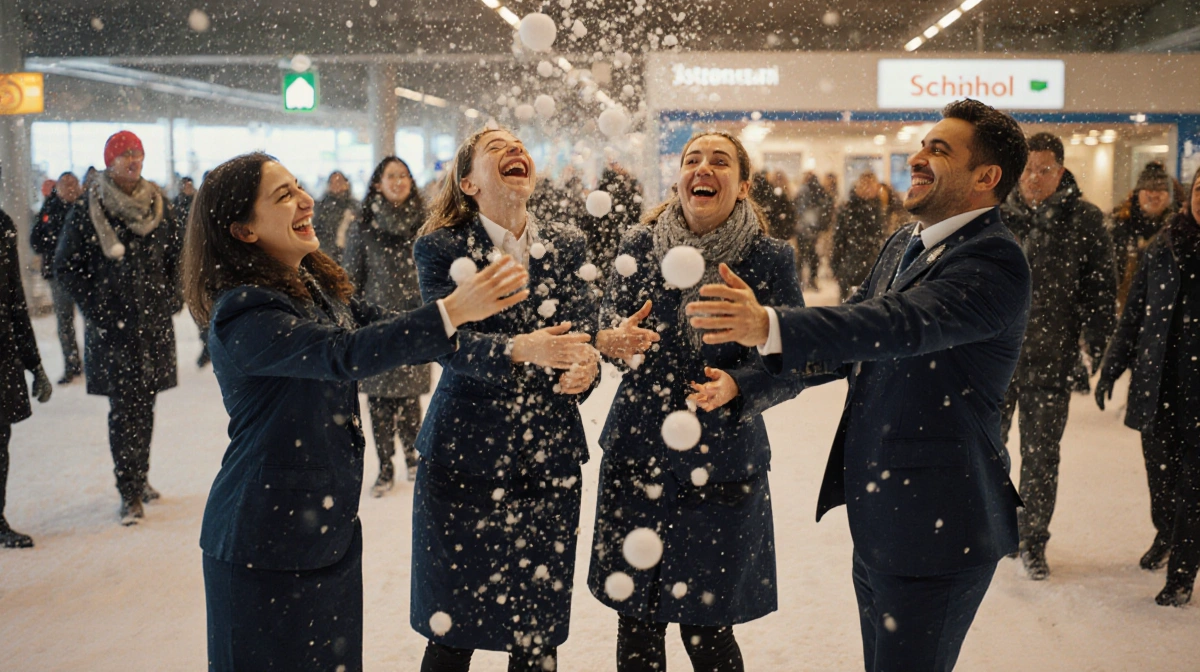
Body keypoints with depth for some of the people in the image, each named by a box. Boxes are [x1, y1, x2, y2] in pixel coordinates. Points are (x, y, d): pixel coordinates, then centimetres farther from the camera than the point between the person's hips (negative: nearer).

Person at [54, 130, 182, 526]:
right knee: (124, 408, -5)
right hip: (112, 327, -4)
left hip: (155, 322, 4)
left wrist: (172, 298, 5)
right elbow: (66, 266, 0)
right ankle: (130, 493, 0)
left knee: (145, 403, 10)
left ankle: (139, 477, 24)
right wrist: (94, 307, -7)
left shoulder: (159, 205, 7)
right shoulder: (88, 210, -4)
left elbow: (176, 256, 16)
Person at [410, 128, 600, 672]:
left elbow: (584, 330, 5)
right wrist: (519, 350, -32)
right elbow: (449, 344, -14)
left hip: (549, 459, 3)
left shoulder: (566, 245, 8)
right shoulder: (441, 247, -2)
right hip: (464, 456, -2)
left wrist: (585, 365, -19)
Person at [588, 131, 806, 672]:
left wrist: (736, 385, -23)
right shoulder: (640, 245, 2)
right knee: (636, 625, 10)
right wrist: (614, 340, -17)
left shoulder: (770, 258, -4)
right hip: (636, 455, 2)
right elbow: (608, 329, 7)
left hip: (721, 464, -2)